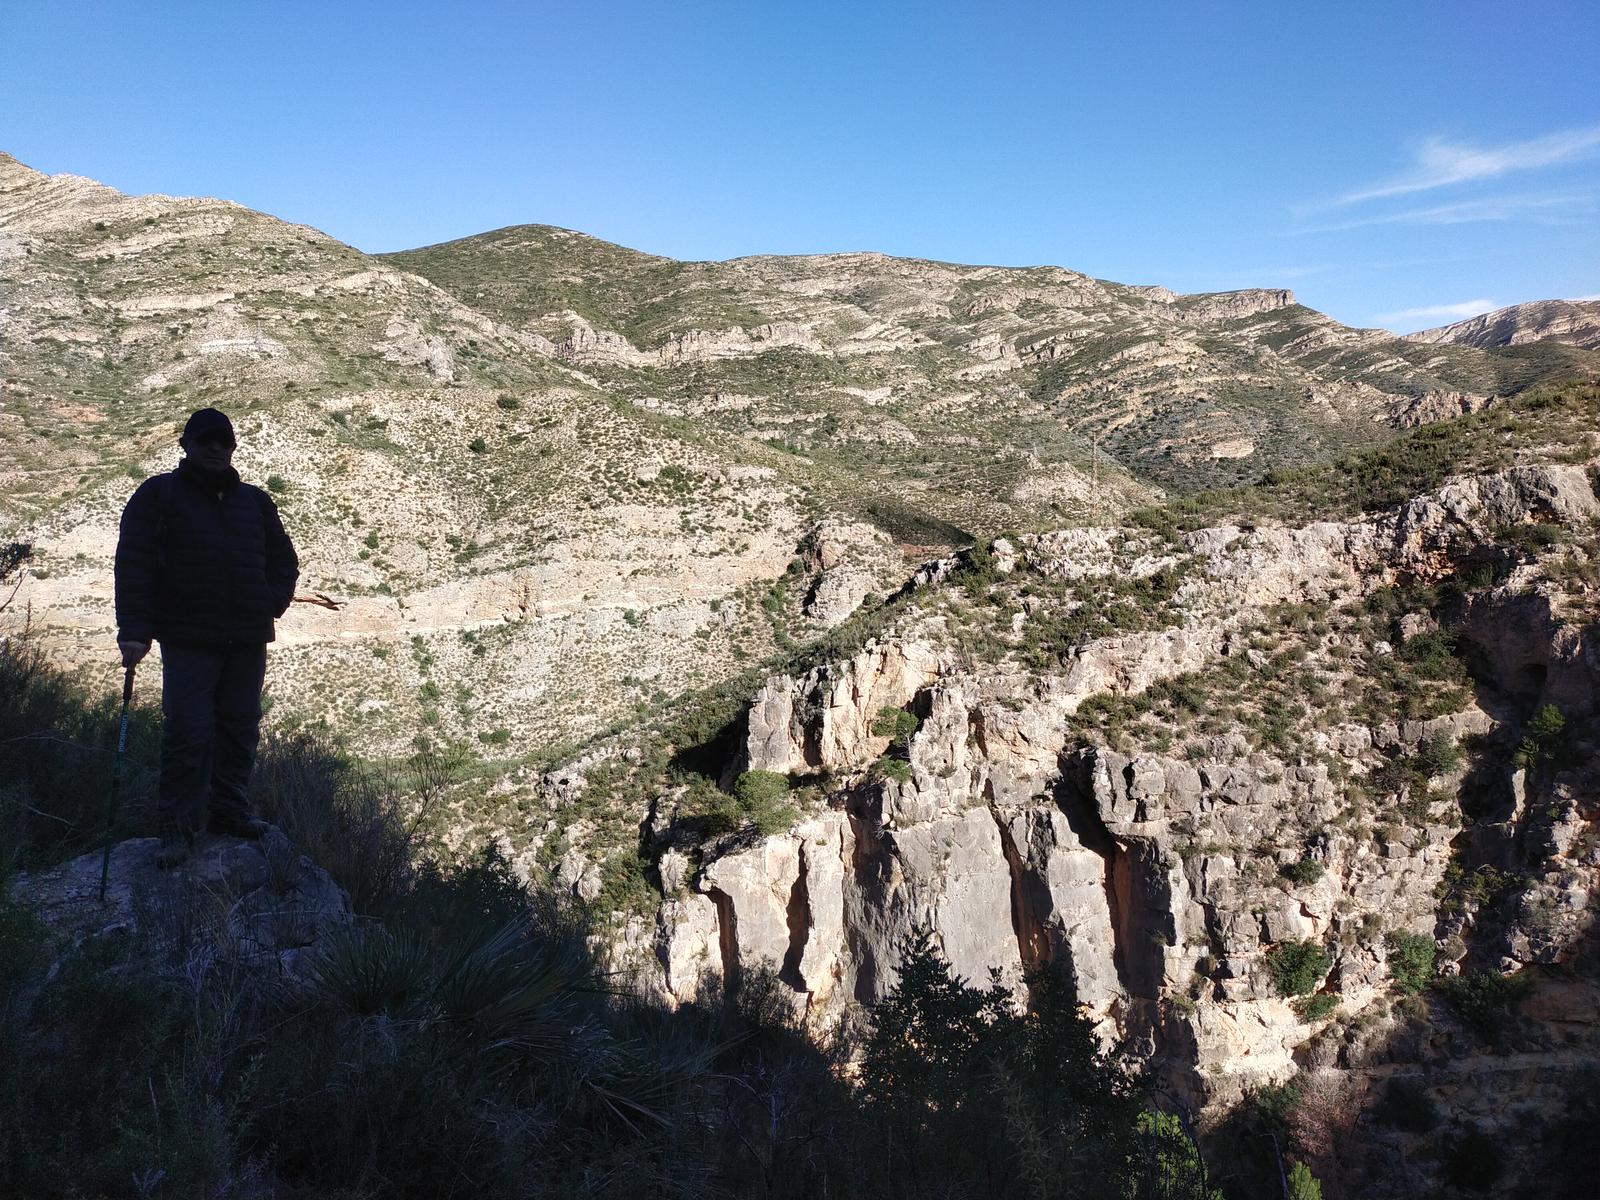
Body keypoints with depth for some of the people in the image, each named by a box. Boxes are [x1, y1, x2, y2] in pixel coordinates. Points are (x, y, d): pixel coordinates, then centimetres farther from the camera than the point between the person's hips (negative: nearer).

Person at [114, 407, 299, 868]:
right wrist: (134, 629, -14)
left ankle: (230, 811, 21)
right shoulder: (159, 495, 2)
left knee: (240, 730, 8)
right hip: (189, 640, -4)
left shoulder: (254, 501, 15)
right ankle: (176, 827, 2)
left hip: (247, 640, 4)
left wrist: (271, 605, 5)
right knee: (188, 734, -8)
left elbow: (284, 559, 22)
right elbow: (134, 564, -5)